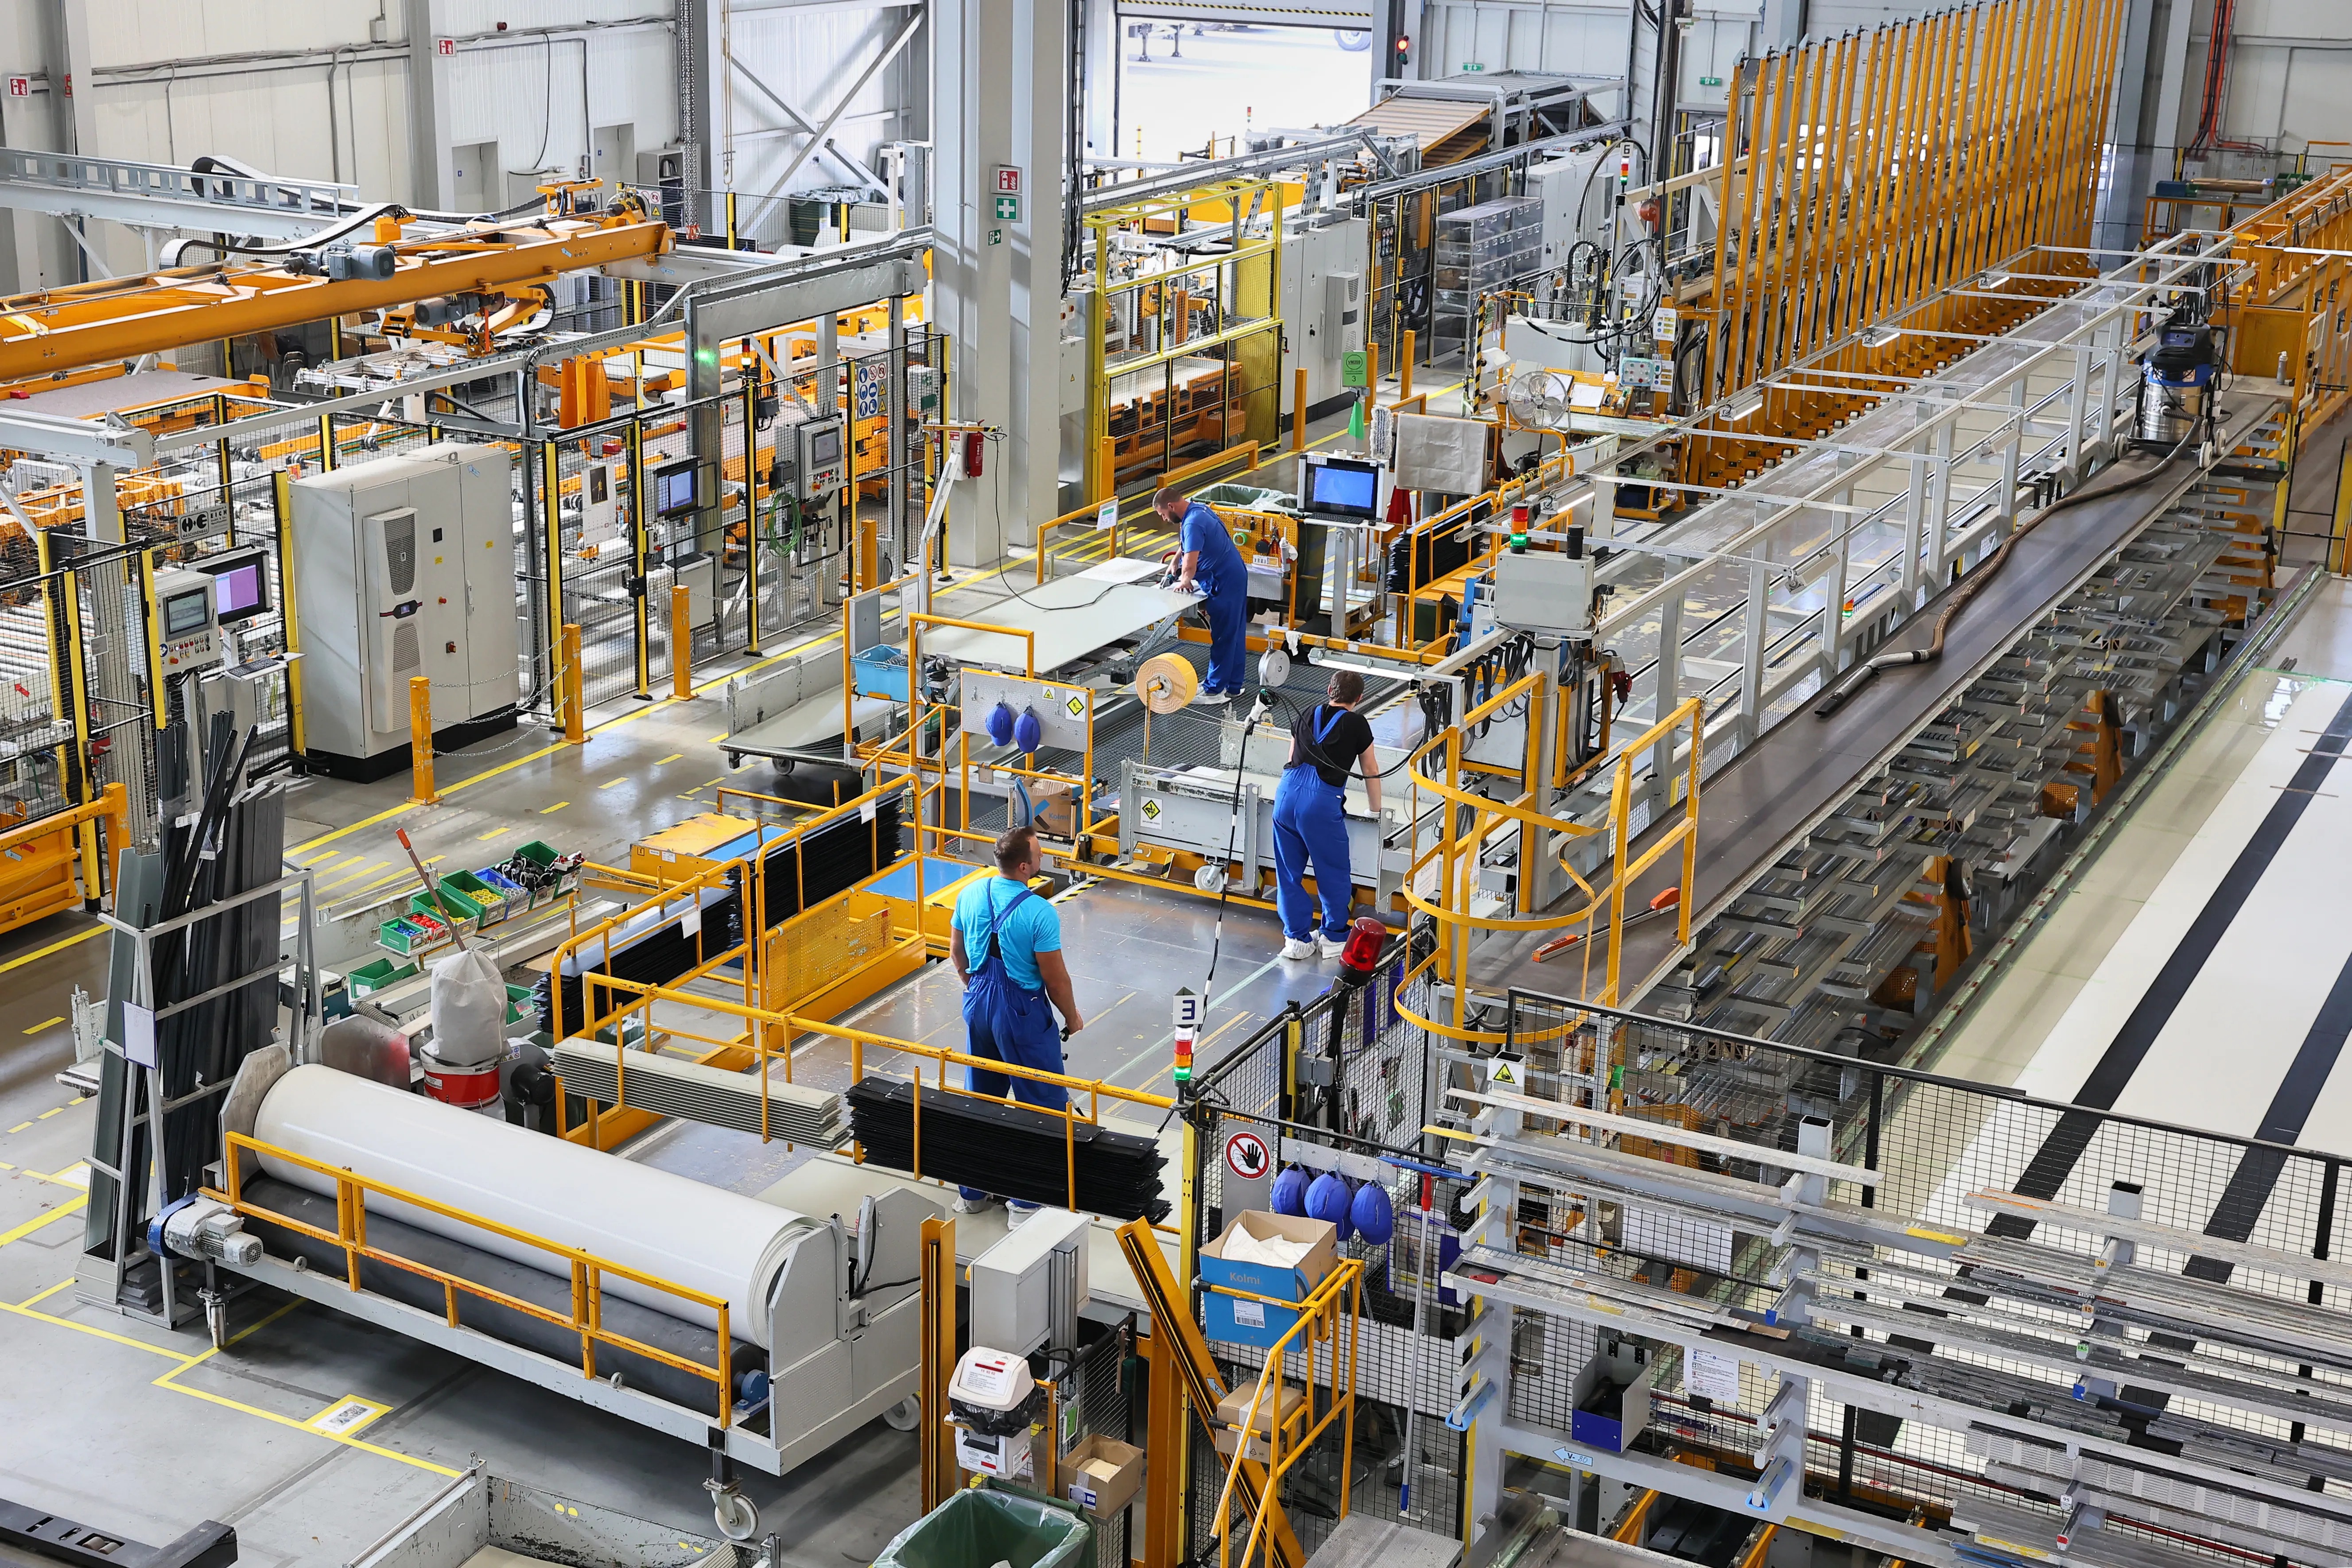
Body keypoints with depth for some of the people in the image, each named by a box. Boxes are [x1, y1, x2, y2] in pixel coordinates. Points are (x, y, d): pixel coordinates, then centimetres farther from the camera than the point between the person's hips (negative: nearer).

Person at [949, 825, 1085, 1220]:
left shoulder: (971, 895, -5)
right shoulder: (1039, 913, -23)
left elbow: (957, 950, 10)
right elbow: (1055, 978, -16)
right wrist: (1072, 1017, 2)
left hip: (978, 1005, 7)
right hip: (1022, 1013, -6)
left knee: (979, 1097, 19)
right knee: (1043, 1102, 7)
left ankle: (973, 1191, 29)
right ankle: (1027, 1199, 10)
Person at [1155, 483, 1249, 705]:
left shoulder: (1193, 523, -24)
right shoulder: (1197, 509, 8)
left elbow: (1190, 566, -29)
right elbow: (1186, 544, 29)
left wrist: (1185, 581, -10)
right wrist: (1175, 561, 18)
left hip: (1224, 582, -10)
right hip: (1235, 575, 10)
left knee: (1223, 637, -2)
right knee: (1234, 635, 15)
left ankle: (1215, 690, 4)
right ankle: (1232, 685, 23)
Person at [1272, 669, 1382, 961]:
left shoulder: (1308, 715, 19)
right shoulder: (1356, 724, 8)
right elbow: (1371, 772, 19)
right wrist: (1376, 810, 35)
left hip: (1287, 791, 4)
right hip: (1322, 801, -4)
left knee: (1289, 872, 14)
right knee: (1333, 874, 12)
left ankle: (1296, 938, 19)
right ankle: (1334, 937, 22)